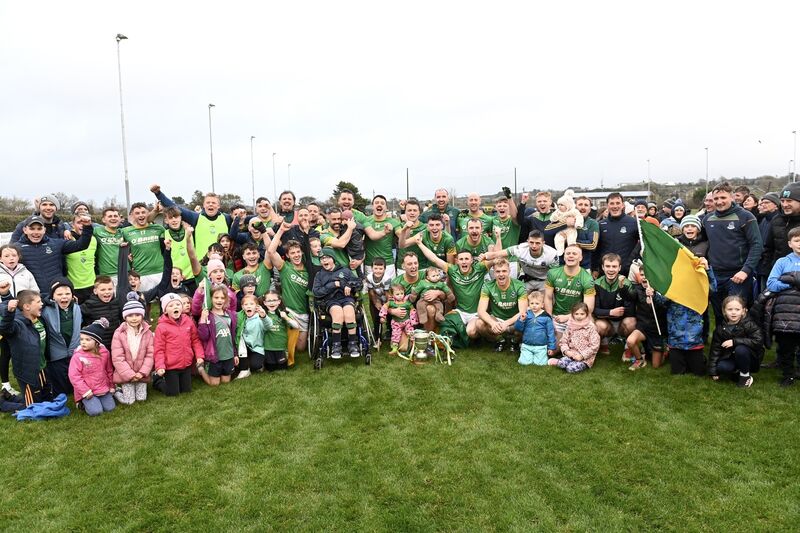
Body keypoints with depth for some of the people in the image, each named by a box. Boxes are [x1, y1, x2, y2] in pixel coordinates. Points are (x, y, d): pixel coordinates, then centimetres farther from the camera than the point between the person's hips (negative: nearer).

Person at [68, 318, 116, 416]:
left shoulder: (104, 353, -3)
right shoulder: (78, 356, -15)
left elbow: (109, 371, 9)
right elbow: (74, 376, -14)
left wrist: (111, 386, 13)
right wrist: (85, 391, -15)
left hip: (103, 388, 4)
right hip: (87, 391, -4)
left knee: (110, 408, -3)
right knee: (95, 411, -16)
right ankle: (84, 402, 13)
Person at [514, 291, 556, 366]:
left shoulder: (546, 317, -5)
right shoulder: (526, 314, 0)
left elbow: (551, 333, 1)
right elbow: (517, 328, 0)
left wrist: (551, 347, 1)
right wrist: (521, 320, -19)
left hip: (541, 346, -2)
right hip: (527, 345, 2)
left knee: (540, 363, -9)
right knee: (524, 362, -9)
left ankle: (545, 354, 23)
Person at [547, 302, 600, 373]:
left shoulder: (590, 328, -6)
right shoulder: (570, 326, 7)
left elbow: (594, 346, -9)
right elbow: (563, 341, 10)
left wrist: (582, 356, -16)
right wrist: (566, 351, -11)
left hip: (585, 357, -3)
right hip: (572, 354, 3)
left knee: (571, 368, -28)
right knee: (563, 363, -29)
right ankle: (559, 361, 4)